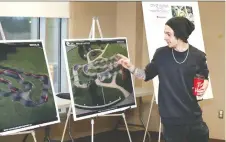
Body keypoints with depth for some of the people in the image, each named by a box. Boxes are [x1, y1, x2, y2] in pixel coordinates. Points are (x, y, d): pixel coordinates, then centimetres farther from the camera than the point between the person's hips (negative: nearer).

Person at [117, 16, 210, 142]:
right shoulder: (161, 54, -4)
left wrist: (204, 85, -8)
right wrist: (131, 67, -8)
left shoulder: (198, 56, -4)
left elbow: (204, 77, 13)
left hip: (192, 116, 1)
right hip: (170, 118, 0)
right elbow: (146, 75, 7)